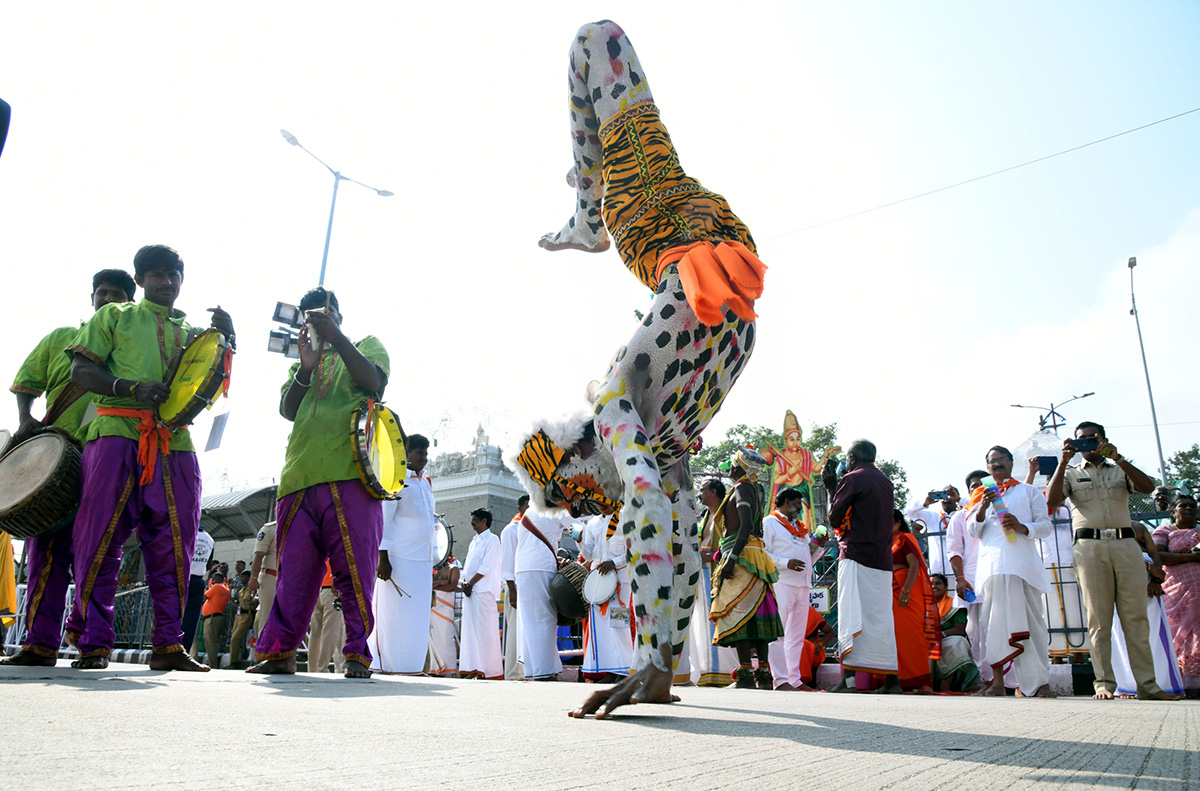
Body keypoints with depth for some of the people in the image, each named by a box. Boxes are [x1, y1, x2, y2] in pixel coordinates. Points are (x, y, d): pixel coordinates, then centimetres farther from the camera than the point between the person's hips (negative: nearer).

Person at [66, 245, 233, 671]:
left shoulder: (193, 332, 23)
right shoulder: (114, 316, 15)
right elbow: (81, 370, 6)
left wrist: (227, 341, 2)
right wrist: (132, 389, -12)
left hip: (175, 444, 3)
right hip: (117, 432, -3)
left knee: (173, 546, -1)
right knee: (101, 539, -5)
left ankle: (168, 643, 4)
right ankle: (92, 641, 5)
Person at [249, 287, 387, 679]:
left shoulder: (366, 345, 17)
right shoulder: (302, 362, 28)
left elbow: (374, 382, -5)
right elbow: (287, 410, 12)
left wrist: (335, 335, -11)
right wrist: (306, 369, -4)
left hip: (350, 475, -4)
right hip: (301, 479, 4)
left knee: (355, 569, -6)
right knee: (295, 571, 6)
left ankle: (358, 654, -2)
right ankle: (278, 651, 12)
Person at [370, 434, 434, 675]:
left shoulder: (426, 483, 20)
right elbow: (384, 518, -10)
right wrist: (383, 558, -15)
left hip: (422, 561, 8)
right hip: (398, 558, -7)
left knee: (418, 617, 6)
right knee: (393, 615, -5)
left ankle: (410, 669, 11)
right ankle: (385, 667, 2)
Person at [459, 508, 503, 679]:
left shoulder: (492, 539, -4)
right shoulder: (474, 541, 22)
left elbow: (486, 567, -12)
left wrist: (470, 584, -12)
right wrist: (464, 582, 3)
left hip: (483, 590, -8)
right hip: (470, 590, 8)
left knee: (484, 629, -8)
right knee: (470, 630, 5)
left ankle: (488, 671, -5)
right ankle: (473, 669, 8)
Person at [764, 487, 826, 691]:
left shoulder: (801, 528, 26)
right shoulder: (769, 523, 3)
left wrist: (820, 546, 11)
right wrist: (786, 563, -19)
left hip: (803, 585, 8)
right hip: (782, 583, -8)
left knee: (798, 635, 7)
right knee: (778, 633, -9)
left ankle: (795, 679, 12)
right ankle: (780, 679, -9)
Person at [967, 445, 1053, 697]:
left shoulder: (1029, 492, 19)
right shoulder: (983, 496, 24)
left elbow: (1045, 526, 10)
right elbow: (972, 530, 14)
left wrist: (1022, 527, -11)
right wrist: (982, 508, -4)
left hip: (1023, 561, -1)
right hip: (993, 562, 1)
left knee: (1031, 619, -5)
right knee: (997, 620, -7)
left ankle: (1039, 682, -2)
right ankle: (997, 681, -8)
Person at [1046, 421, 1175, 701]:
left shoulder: (1120, 470, 20)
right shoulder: (1071, 473, 16)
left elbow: (1148, 487, 0)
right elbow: (1051, 501, -2)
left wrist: (1117, 458, -10)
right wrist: (1063, 461, -7)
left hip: (1126, 544, 1)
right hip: (1090, 546, -1)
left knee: (1136, 616, -2)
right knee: (1098, 619, -3)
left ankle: (1147, 683, 2)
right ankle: (1104, 683, -1)